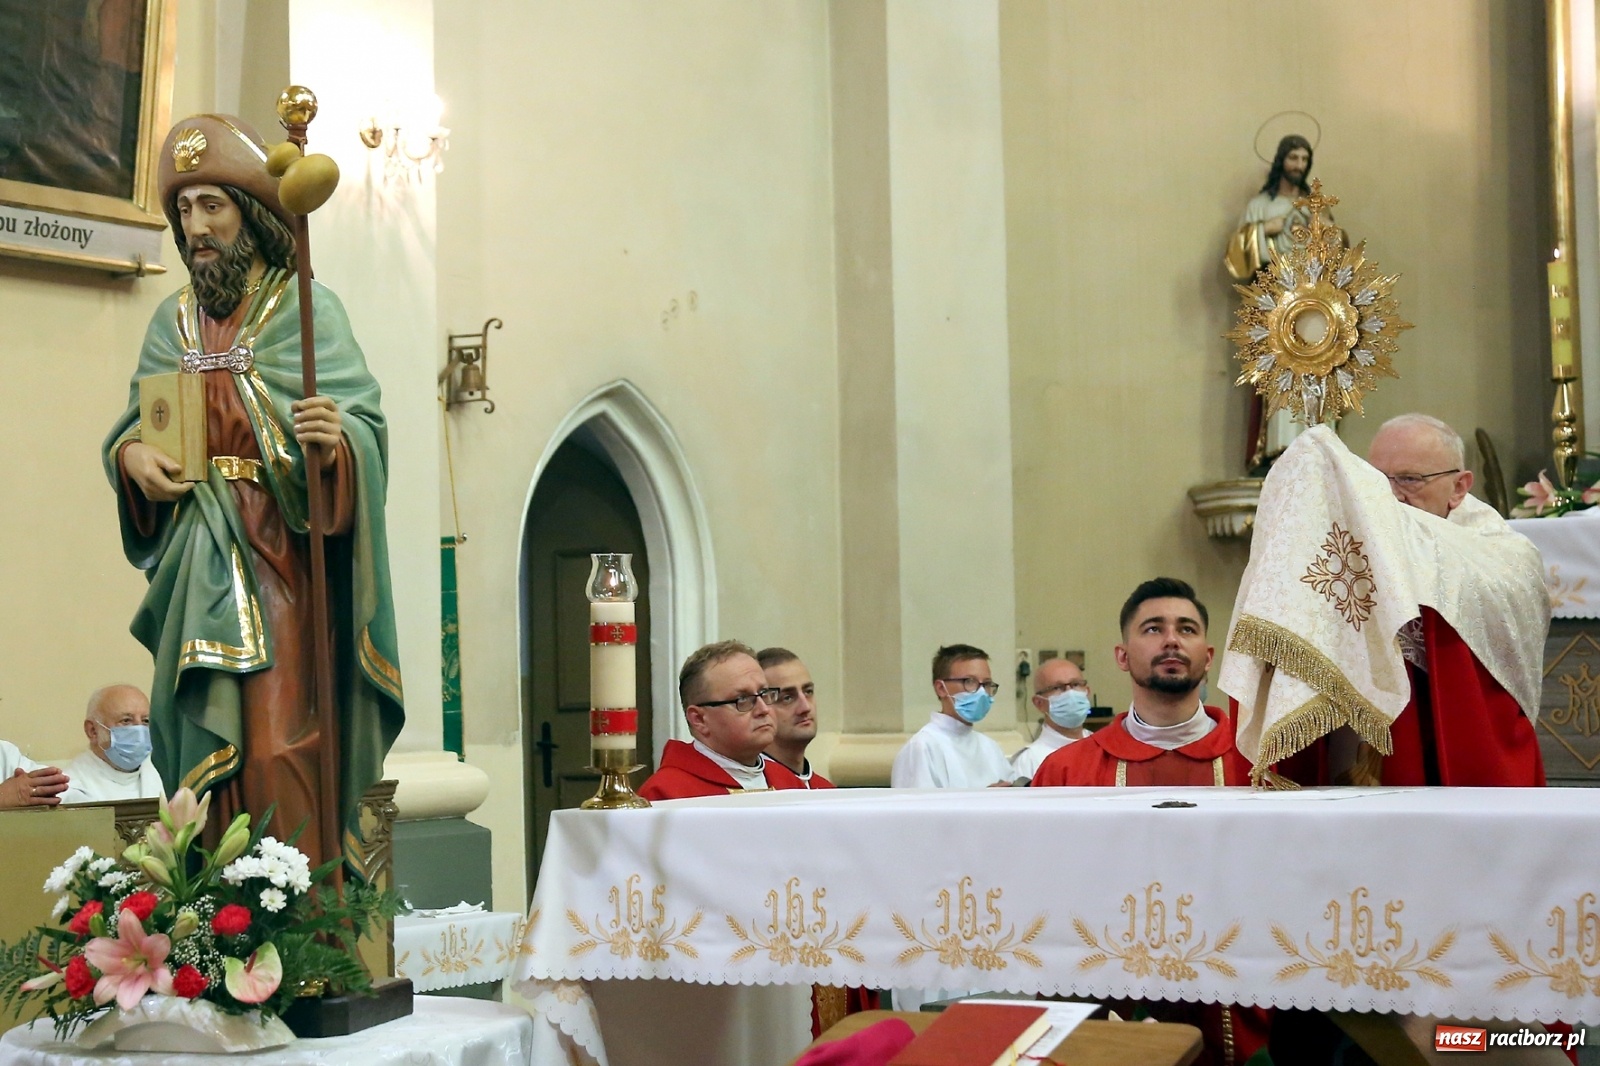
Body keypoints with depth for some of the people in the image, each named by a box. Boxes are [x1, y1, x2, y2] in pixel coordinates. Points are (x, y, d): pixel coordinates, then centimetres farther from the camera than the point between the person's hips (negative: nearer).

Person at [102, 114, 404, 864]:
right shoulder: (173, 321, 16)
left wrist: (336, 438, -31)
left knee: (280, 743, -12)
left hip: (280, 557, -5)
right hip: (199, 567, 5)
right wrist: (131, 453, -4)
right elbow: (133, 423, 18)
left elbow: (365, 421, -9)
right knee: (204, 740, 4)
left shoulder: (304, 308, -1)